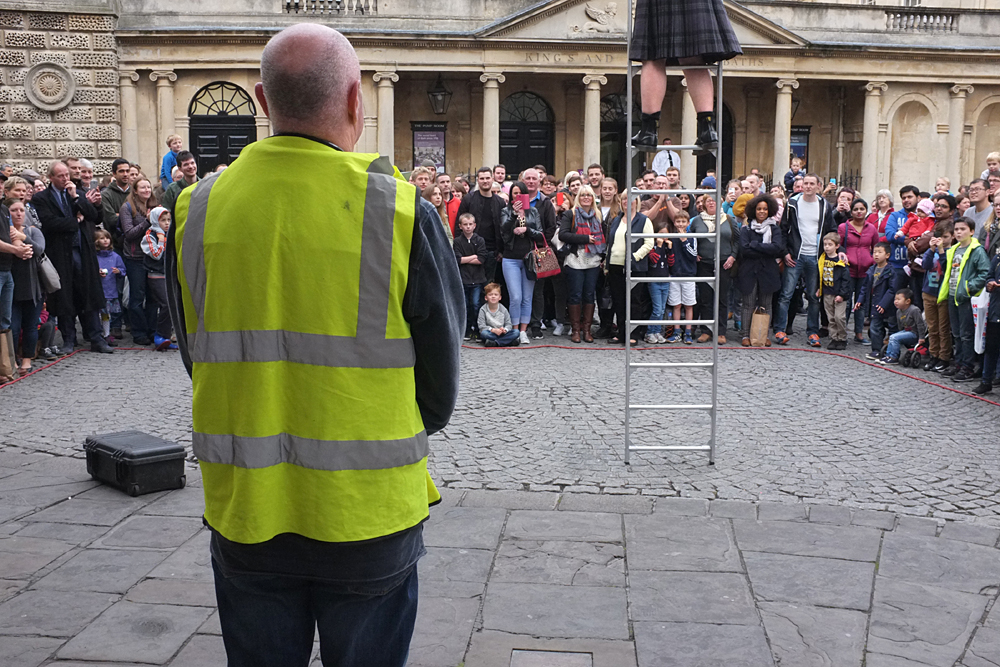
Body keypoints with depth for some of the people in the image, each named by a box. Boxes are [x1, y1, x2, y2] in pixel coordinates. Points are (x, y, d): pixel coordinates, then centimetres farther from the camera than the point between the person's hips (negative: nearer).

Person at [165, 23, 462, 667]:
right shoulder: (402, 213, -14)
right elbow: (441, 384, -5)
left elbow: (199, 362, 7)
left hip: (243, 514, 3)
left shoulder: (196, 211, -4)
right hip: (368, 516, -2)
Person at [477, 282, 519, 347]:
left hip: (502, 333, 3)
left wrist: (505, 329, -23)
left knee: (516, 332, -22)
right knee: (484, 333, -36)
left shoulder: (503, 309, 3)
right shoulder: (483, 310, -3)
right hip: (491, 333, -2)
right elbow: (481, 326, -10)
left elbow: (509, 324, 1)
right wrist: (493, 330, -26)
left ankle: (495, 343, -30)